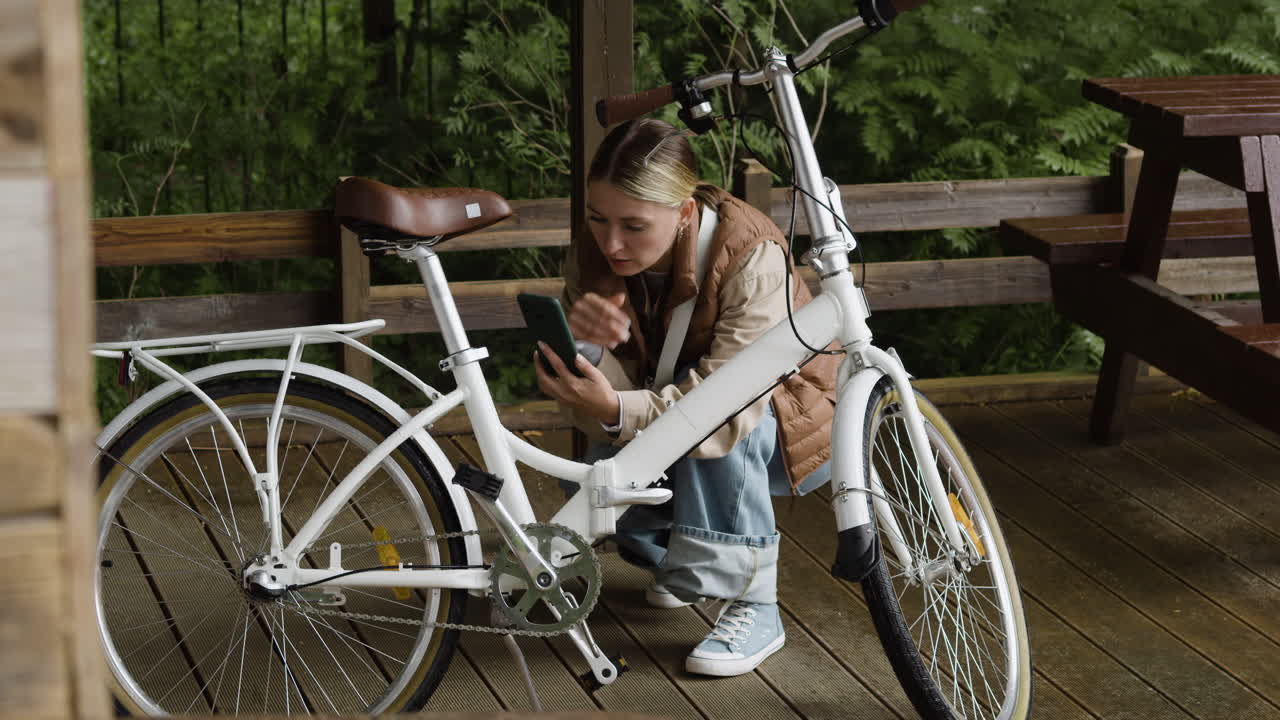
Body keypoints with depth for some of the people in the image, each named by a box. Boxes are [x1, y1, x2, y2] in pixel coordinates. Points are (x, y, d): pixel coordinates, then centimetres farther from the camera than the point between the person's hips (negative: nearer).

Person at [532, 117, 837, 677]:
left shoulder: (751, 256, -32)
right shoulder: (592, 257, -17)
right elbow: (599, 409, -22)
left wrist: (618, 411, -55)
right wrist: (586, 349, -45)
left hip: (779, 425, -4)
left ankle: (752, 606, -23)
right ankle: (683, 562, 11)